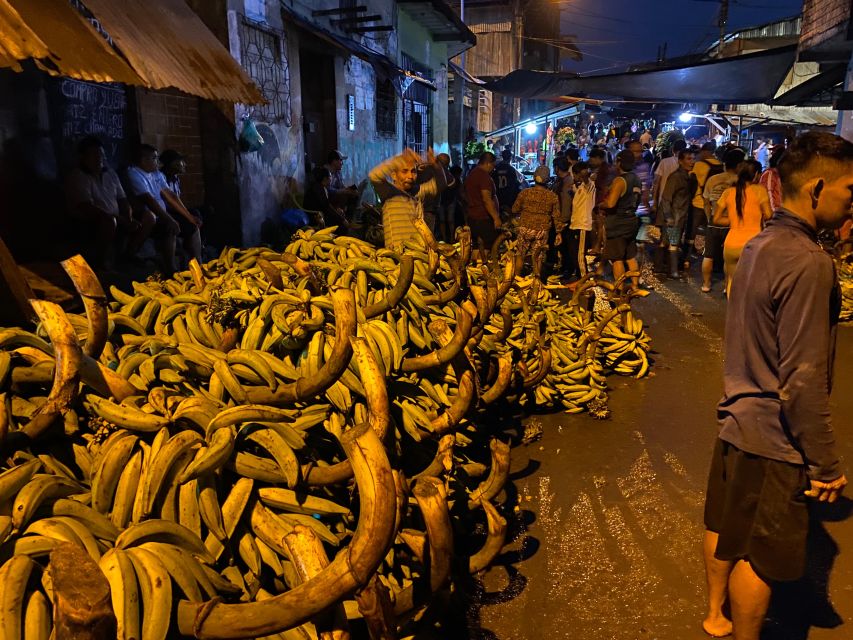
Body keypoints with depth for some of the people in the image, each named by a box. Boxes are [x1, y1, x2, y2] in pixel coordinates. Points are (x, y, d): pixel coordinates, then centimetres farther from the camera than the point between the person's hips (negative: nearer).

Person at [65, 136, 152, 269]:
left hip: (116, 220, 8)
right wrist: (121, 220, -28)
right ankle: (103, 266, -27)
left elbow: (123, 200, 12)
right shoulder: (77, 177, -13)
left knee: (148, 218, -3)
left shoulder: (110, 174, 11)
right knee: (109, 221, -40)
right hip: (88, 224, -8)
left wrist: (129, 219, -11)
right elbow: (88, 209, -24)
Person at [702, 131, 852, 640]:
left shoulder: (761, 244, 3)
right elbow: (804, 382, -25)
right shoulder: (808, 263, -24)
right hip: (774, 438, -9)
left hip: (738, 418, 9)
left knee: (725, 526, 23)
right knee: (760, 557, 9)